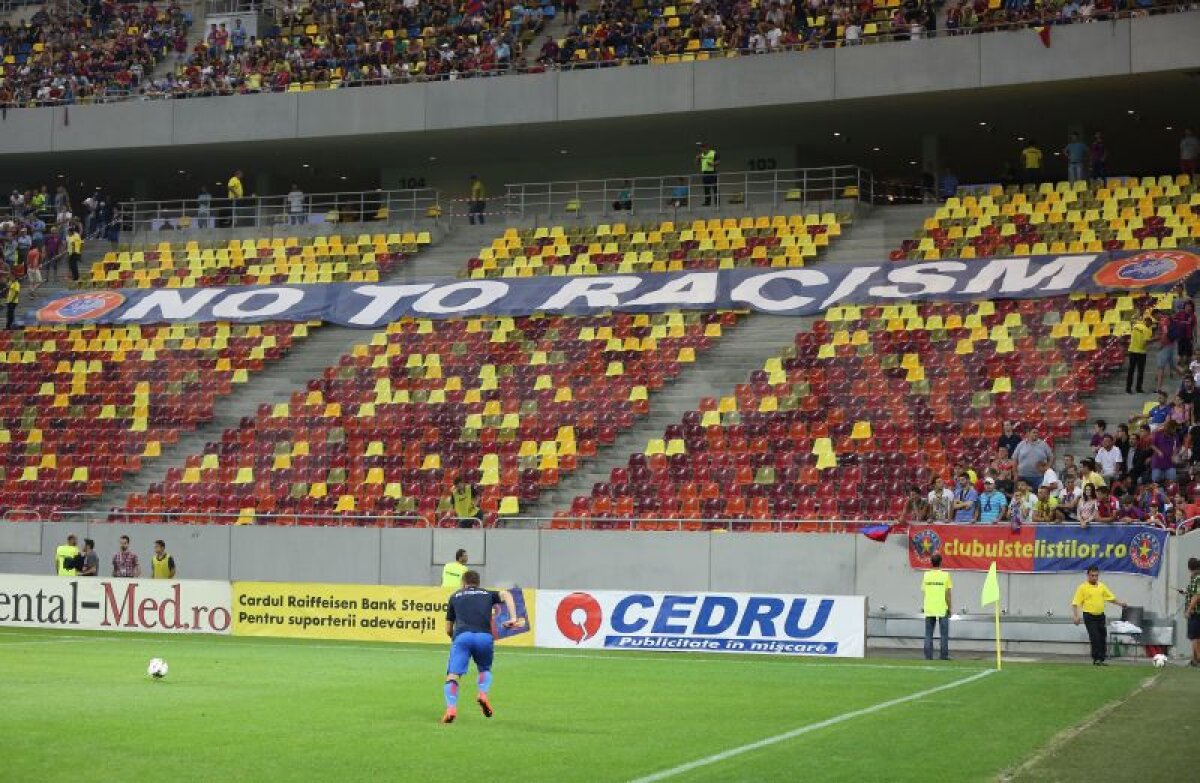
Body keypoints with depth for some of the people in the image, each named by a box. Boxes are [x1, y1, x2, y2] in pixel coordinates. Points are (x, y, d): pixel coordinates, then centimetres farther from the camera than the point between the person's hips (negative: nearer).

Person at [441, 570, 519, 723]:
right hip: (485, 636, 1)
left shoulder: (455, 597, 28)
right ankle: (483, 693, -4)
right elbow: (505, 594, 7)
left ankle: (451, 707, -28)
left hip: (462, 636, -1)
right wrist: (513, 618, 0)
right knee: (485, 670, 25)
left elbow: (448, 630, 29)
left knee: (453, 675, -3)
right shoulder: (488, 594, 29)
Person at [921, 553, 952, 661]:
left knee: (928, 634, 7)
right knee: (944, 634, 6)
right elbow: (947, 594, -5)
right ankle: (944, 655, 4)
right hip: (942, 608, -2)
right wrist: (949, 608, 3)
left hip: (929, 609, 2)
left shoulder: (926, 575, 1)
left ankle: (928, 655, 3)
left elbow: (924, 593, 4)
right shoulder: (945, 575, -6)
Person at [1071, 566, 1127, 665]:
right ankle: (1096, 659, -3)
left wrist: (1120, 603, 2)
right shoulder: (1083, 588, -6)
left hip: (1100, 616, 5)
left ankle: (1101, 659, 14)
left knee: (1103, 638, 5)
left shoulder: (1102, 586, 10)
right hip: (1089, 616, -5)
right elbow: (1075, 603, -9)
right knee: (1095, 638, -10)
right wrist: (1076, 616, -18)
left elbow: (1111, 598, 17)